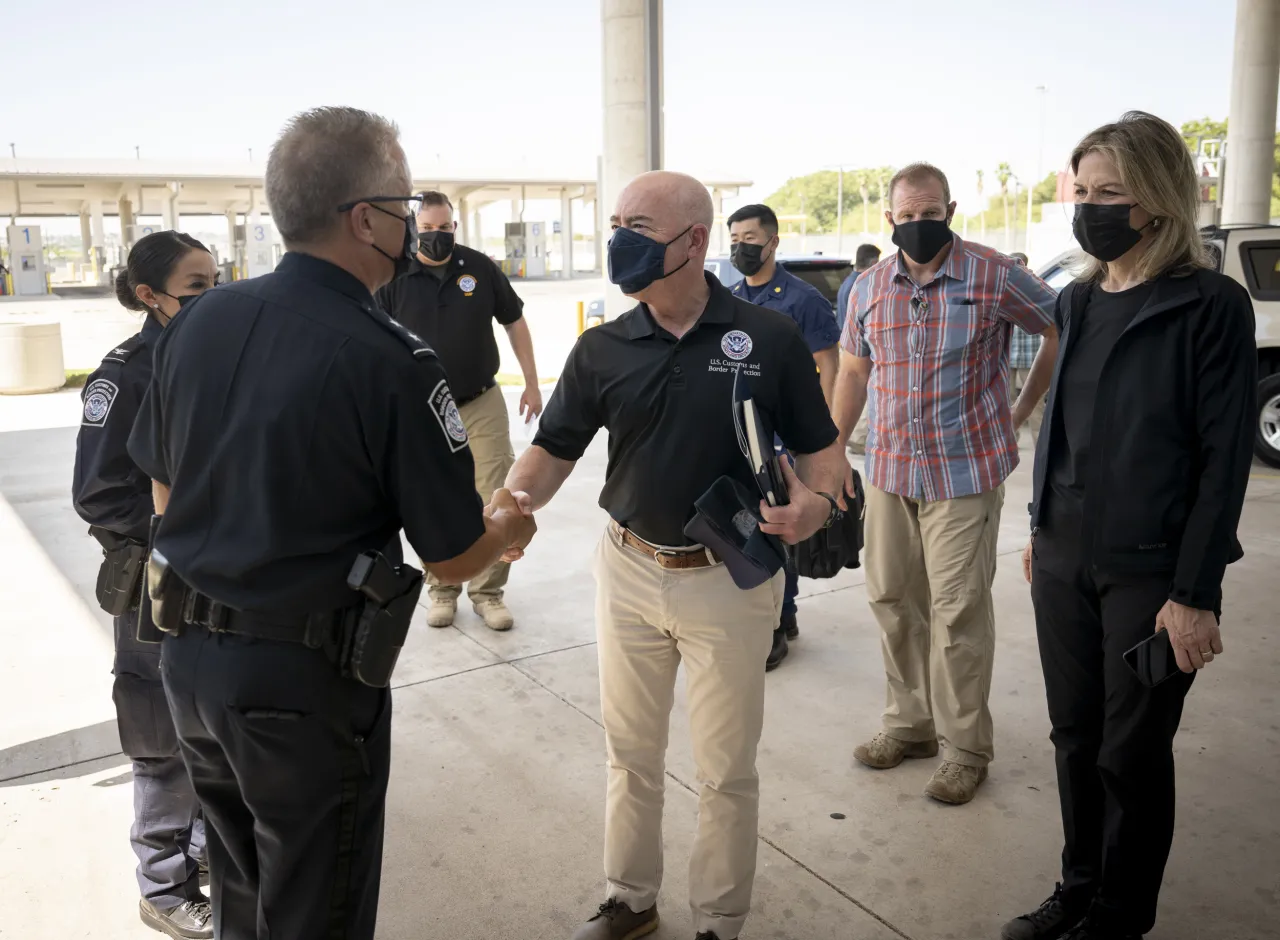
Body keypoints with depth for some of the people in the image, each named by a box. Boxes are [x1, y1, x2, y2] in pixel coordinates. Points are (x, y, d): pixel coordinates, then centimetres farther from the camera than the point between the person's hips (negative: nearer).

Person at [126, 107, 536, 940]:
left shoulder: (199, 322, -2)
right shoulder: (391, 361, -21)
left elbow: (164, 488, 10)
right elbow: (453, 557, -13)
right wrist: (507, 529, 8)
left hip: (190, 655, 7)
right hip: (304, 681, -6)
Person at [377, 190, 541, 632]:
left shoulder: (481, 268, -4)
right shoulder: (394, 278, -7)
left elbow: (514, 322, 7)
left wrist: (531, 383, 6)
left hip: (483, 405, 1)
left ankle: (488, 591, 14)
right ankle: (442, 590, 26)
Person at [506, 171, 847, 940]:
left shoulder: (769, 339, -9)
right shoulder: (602, 349, -1)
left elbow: (820, 448, -4)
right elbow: (555, 448, 2)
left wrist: (818, 503, -25)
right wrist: (519, 499, -17)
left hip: (731, 580, -3)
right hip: (628, 573, 3)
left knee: (727, 769, 12)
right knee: (631, 752, 19)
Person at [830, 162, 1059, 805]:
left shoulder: (995, 276, -7)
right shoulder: (869, 287, 7)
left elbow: (1063, 331, 2)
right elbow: (854, 372, 15)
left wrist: (1022, 410, 2)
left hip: (965, 470, -5)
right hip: (889, 470, 5)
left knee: (958, 610, -1)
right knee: (892, 600, 11)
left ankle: (965, 749, 13)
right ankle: (910, 725, 28)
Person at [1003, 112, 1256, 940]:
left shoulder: (1211, 305, -10)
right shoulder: (1079, 301, 8)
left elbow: (1226, 456, -12)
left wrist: (1195, 593, -14)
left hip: (1150, 571, -5)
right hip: (1064, 560, 6)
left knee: (1132, 755, 8)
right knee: (1076, 738, 15)